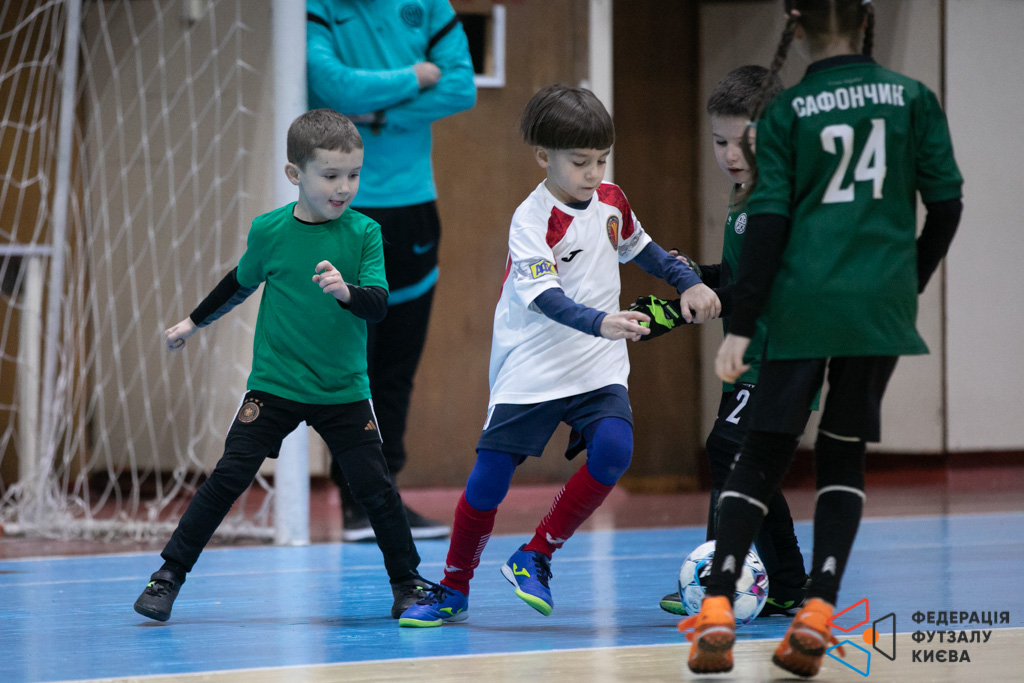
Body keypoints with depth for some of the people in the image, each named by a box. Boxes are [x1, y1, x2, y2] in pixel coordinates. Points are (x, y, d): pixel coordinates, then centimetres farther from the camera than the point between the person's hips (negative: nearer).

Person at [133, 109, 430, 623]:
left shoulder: (364, 233, -7)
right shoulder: (269, 231, -5)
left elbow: (379, 304, -17)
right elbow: (241, 282, 15)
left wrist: (346, 291, -38)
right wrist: (194, 323, 26)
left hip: (344, 392, 0)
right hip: (274, 385, 0)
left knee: (376, 488, -2)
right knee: (228, 478, -6)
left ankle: (407, 582, 17)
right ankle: (169, 575, 3)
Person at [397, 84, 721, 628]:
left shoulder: (610, 200, 4)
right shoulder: (532, 220, -16)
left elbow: (638, 247, 25)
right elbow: (546, 297, -28)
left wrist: (688, 283, 15)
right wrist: (600, 323, -43)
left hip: (597, 368, 4)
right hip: (531, 372, -4)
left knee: (613, 450, -21)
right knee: (489, 477, -7)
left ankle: (535, 557, -4)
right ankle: (453, 589, 15)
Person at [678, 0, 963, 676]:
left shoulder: (786, 112, 2)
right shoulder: (912, 98, 4)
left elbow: (767, 223, -2)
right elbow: (946, 204, 5)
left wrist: (741, 324, 0)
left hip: (801, 304, -1)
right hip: (880, 305, 1)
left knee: (762, 455, 5)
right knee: (844, 454, 12)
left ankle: (717, 609, -8)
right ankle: (818, 614, 0)